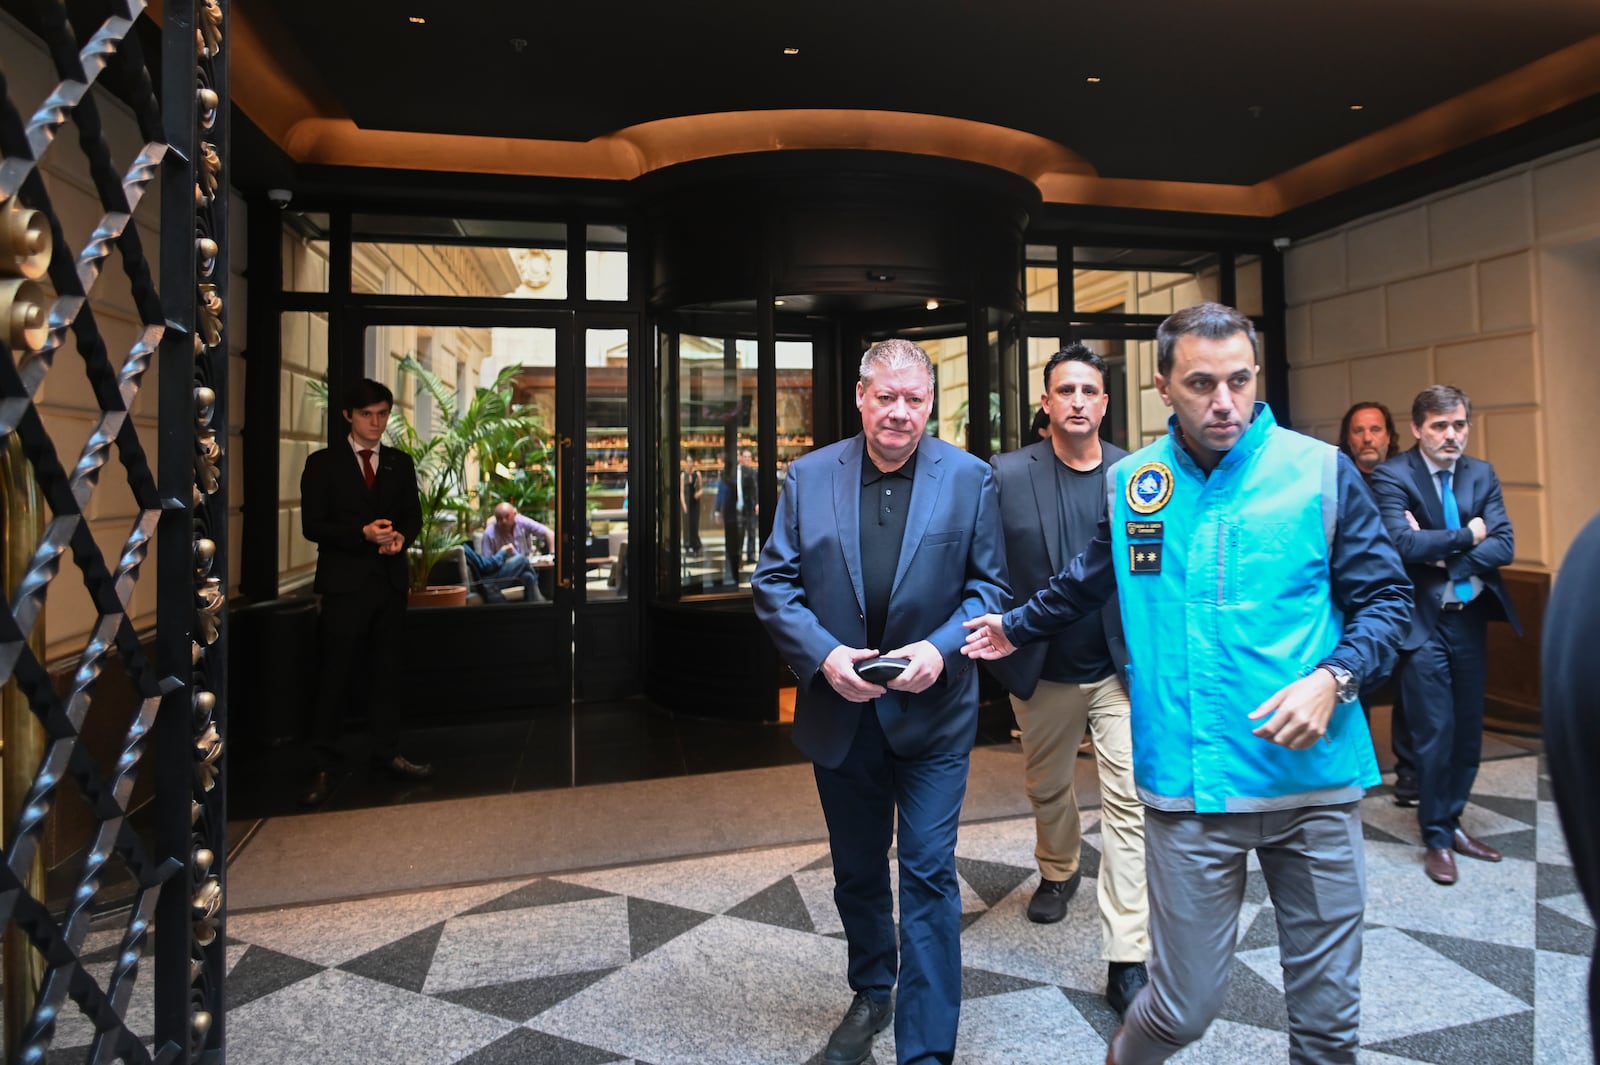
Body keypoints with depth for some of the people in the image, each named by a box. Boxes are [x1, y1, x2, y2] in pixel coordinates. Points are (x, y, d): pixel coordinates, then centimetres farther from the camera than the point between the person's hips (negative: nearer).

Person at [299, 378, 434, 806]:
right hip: (345, 582, -4)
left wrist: (401, 536, -10)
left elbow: (413, 514, 12)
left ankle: (387, 751, 22)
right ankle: (322, 765, 9)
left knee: (384, 671, 13)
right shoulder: (323, 463, -1)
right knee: (335, 675, 0)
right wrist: (362, 534, -20)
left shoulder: (400, 463, 10)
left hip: (390, 580, 4)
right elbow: (312, 525, -6)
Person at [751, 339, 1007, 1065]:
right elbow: (774, 583, -1)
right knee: (856, 869, 20)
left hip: (932, 711, -2)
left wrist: (941, 649, -18)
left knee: (928, 873, 1)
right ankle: (870, 993, 45)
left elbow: (989, 585, -2)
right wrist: (823, 654, -15)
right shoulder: (809, 476, -1)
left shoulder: (969, 478, -3)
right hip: (839, 710, 3)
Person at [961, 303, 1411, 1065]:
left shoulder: (1320, 470, -2)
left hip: (1313, 780, 0)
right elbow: (1087, 583, 21)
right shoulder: (1131, 482, 4)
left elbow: (1385, 597, 3)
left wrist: (1333, 678, -14)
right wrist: (1017, 627, 33)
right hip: (1187, 790, 0)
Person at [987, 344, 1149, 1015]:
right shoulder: (1007, 475, -7)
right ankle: (1058, 870, 52)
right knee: (1046, 787, 22)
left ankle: (1127, 960, 7)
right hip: (1043, 672, 1)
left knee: (1129, 804, -5)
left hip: (1121, 668, -1)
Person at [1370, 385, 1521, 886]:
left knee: (1468, 730, 13)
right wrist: (1466, 536, -11)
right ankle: (1436, 838, 15)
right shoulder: (1392, 476, -9)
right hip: (1423, 623, -5)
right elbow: (1403, 543, -22)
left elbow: (1504, 545, -3)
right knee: (1435, 732, -1)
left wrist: (1442, 553, -15)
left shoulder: (1481, 474, 7)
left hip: (1470, 617, 6)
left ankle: (1452, 822, 30)